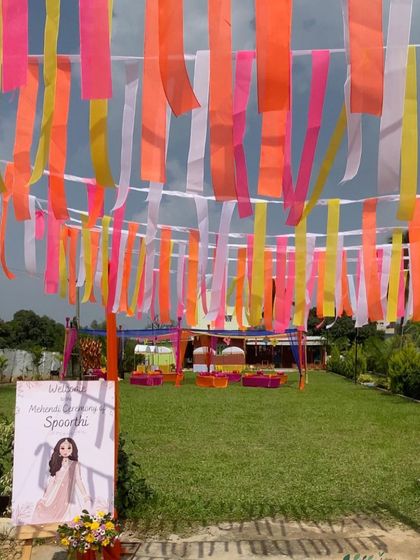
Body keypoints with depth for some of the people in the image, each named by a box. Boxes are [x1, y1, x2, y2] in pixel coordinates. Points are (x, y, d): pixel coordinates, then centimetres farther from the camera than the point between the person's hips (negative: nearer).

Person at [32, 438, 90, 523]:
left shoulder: (74, 464, 3)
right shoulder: (57, 464, 12)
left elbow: (78, 480, 0)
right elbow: (52, 481, 14)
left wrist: (85, 496, -8)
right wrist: (45, 498, 12)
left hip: (66, 498, -4)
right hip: (55, 497, 4)